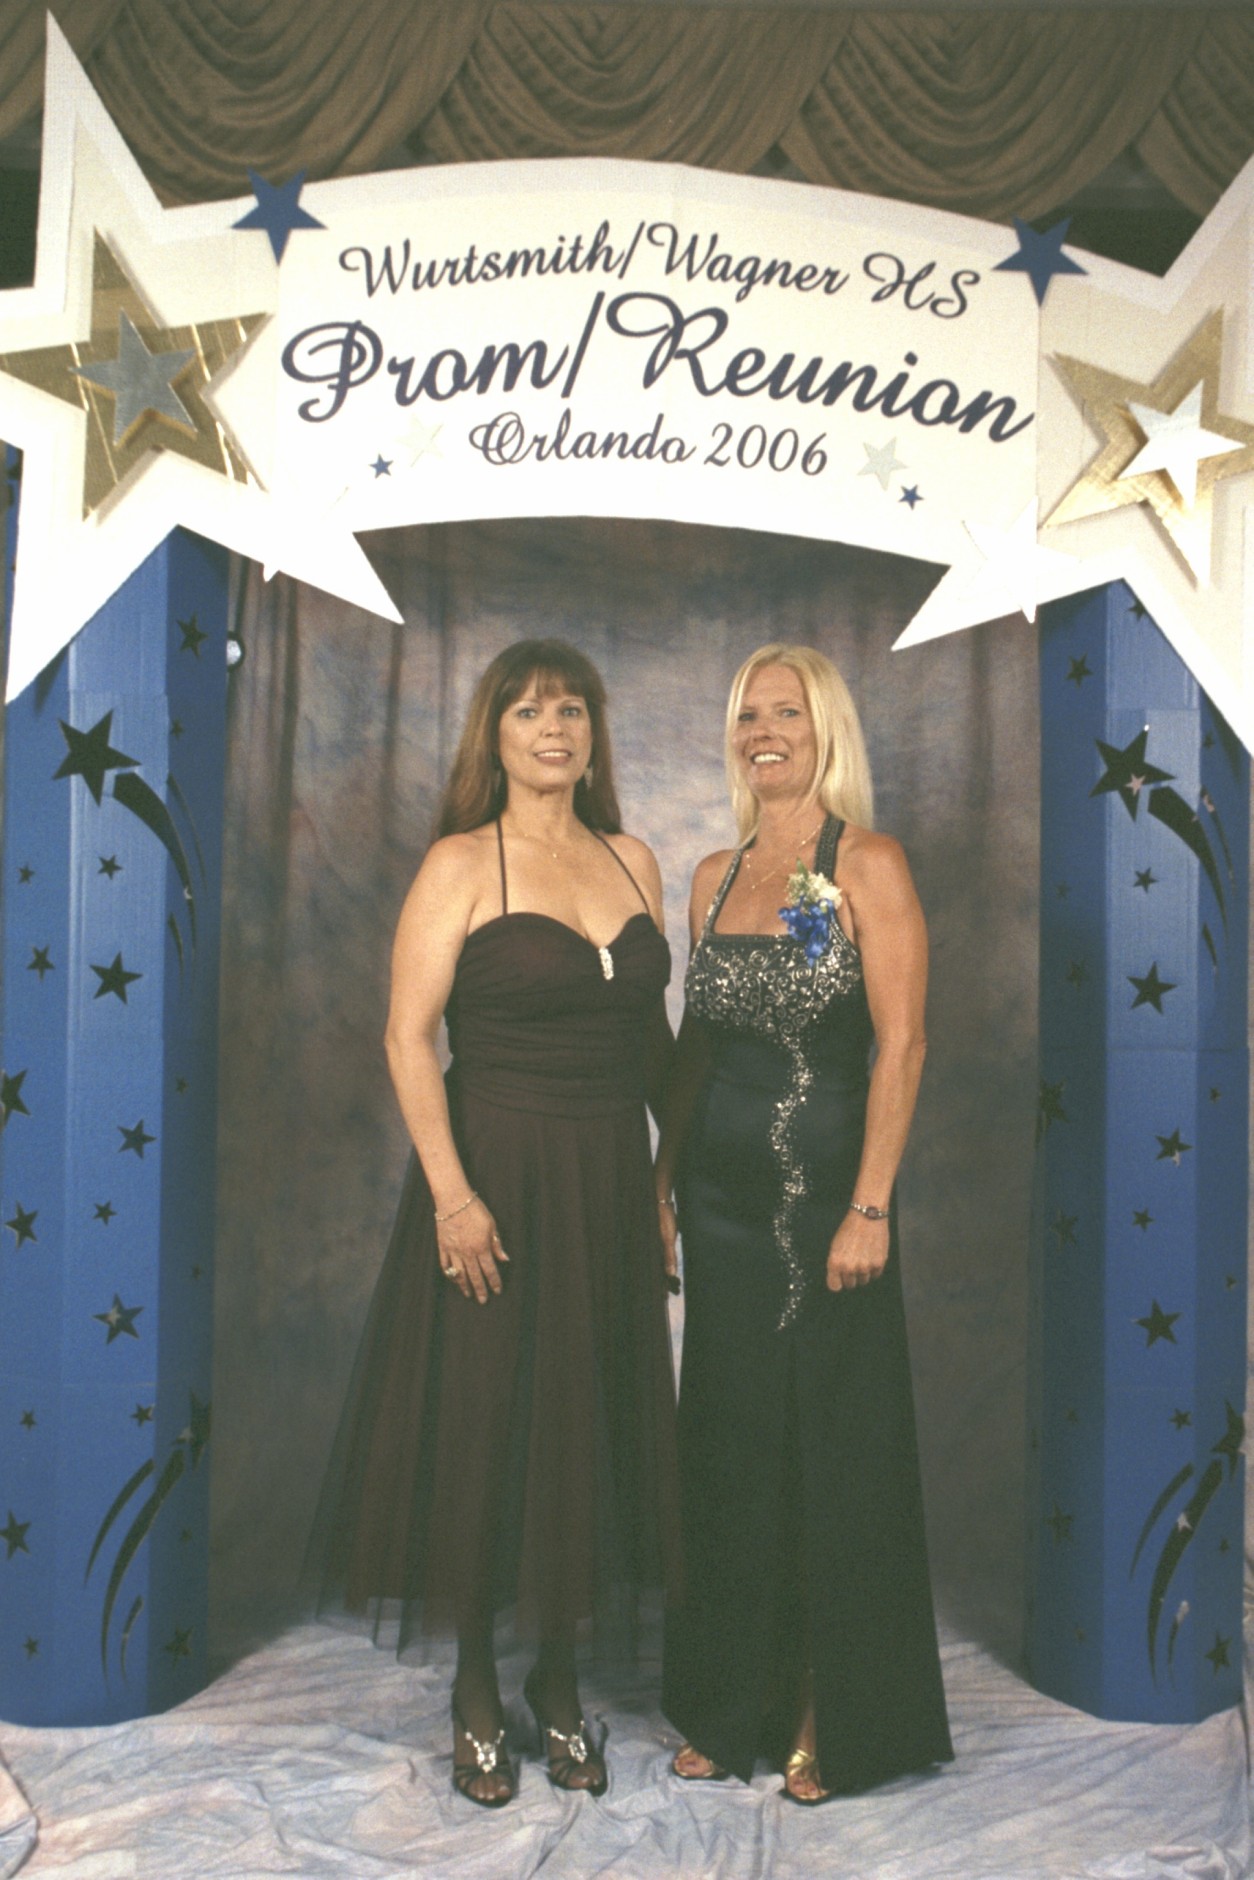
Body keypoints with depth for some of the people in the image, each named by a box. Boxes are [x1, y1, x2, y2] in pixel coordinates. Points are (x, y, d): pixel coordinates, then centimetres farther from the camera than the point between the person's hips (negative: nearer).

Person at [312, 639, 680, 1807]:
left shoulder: (633, 861, 9)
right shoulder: (462, 864, -5)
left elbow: (652, 1030, 13)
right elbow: (409, 1035, -10)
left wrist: (669, 1177, 10)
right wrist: (452, 1193, -17)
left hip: (608, 1182, 5)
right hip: (497, 1174, -4)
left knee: (588, 1428, 12)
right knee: (481, 1426, 5)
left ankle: (557, 1688, 31)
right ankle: (477, 1701, 25)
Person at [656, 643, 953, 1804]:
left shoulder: (867, 865, -6)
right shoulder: (714, 876, 11)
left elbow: (901, 1046, -11)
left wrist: (869, 1207, -17)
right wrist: (662, 1180, 9)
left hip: (822, 1189, -5)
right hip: (722, 1194, 5)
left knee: (834, 1451, 4)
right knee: (729, 1448, 12)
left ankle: (835, 1722, 22)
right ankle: (737, 1708, 29)